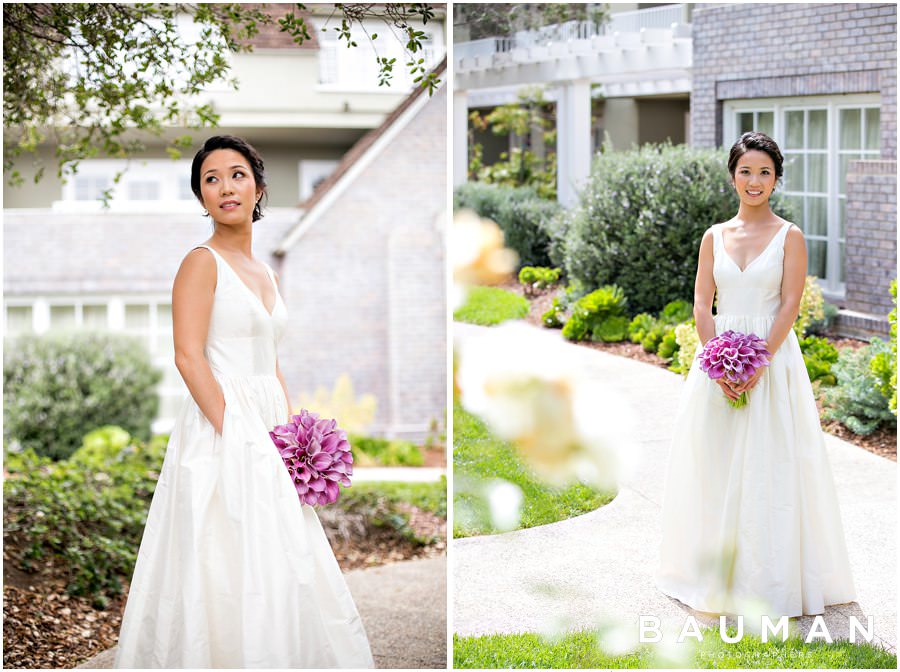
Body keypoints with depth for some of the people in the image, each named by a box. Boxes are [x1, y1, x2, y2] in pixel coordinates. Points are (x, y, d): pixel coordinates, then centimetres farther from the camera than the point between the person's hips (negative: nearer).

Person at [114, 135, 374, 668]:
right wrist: (234, 433, -20)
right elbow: (189, 356, -14)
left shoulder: (267, 274, 17)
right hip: (221, 428, -8)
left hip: (267, 430, 8)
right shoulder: (202, 262, -6)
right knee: (233, 571, -7)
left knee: (275, 572, 9)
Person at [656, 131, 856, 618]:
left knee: (769, 465, -3)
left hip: (772, 358, -3)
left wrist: (758, 362, -17)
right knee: (713, 464, 5)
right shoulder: (715, 237, 8)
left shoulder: (789, 237, 0)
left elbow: (790, 305, -7)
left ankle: (769, 577, 6)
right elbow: (702, 304, 3)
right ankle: (714, 575, 15)